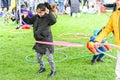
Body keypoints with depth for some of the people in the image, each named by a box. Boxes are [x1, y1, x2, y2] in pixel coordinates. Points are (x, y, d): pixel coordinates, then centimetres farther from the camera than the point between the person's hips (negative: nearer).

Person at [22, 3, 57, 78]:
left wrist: (49, 13, -45)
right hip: (39, 40, 7)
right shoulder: (36, 17, 1)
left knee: (49, 56, -2)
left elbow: (54, 20, -36)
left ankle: (53, 70, 17)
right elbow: (29, 21, 12)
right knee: (39, 56, 16)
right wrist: (25, 17, -6)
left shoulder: (48, 17, -17)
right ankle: (42, 68, 38)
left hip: (47, 40, -7)